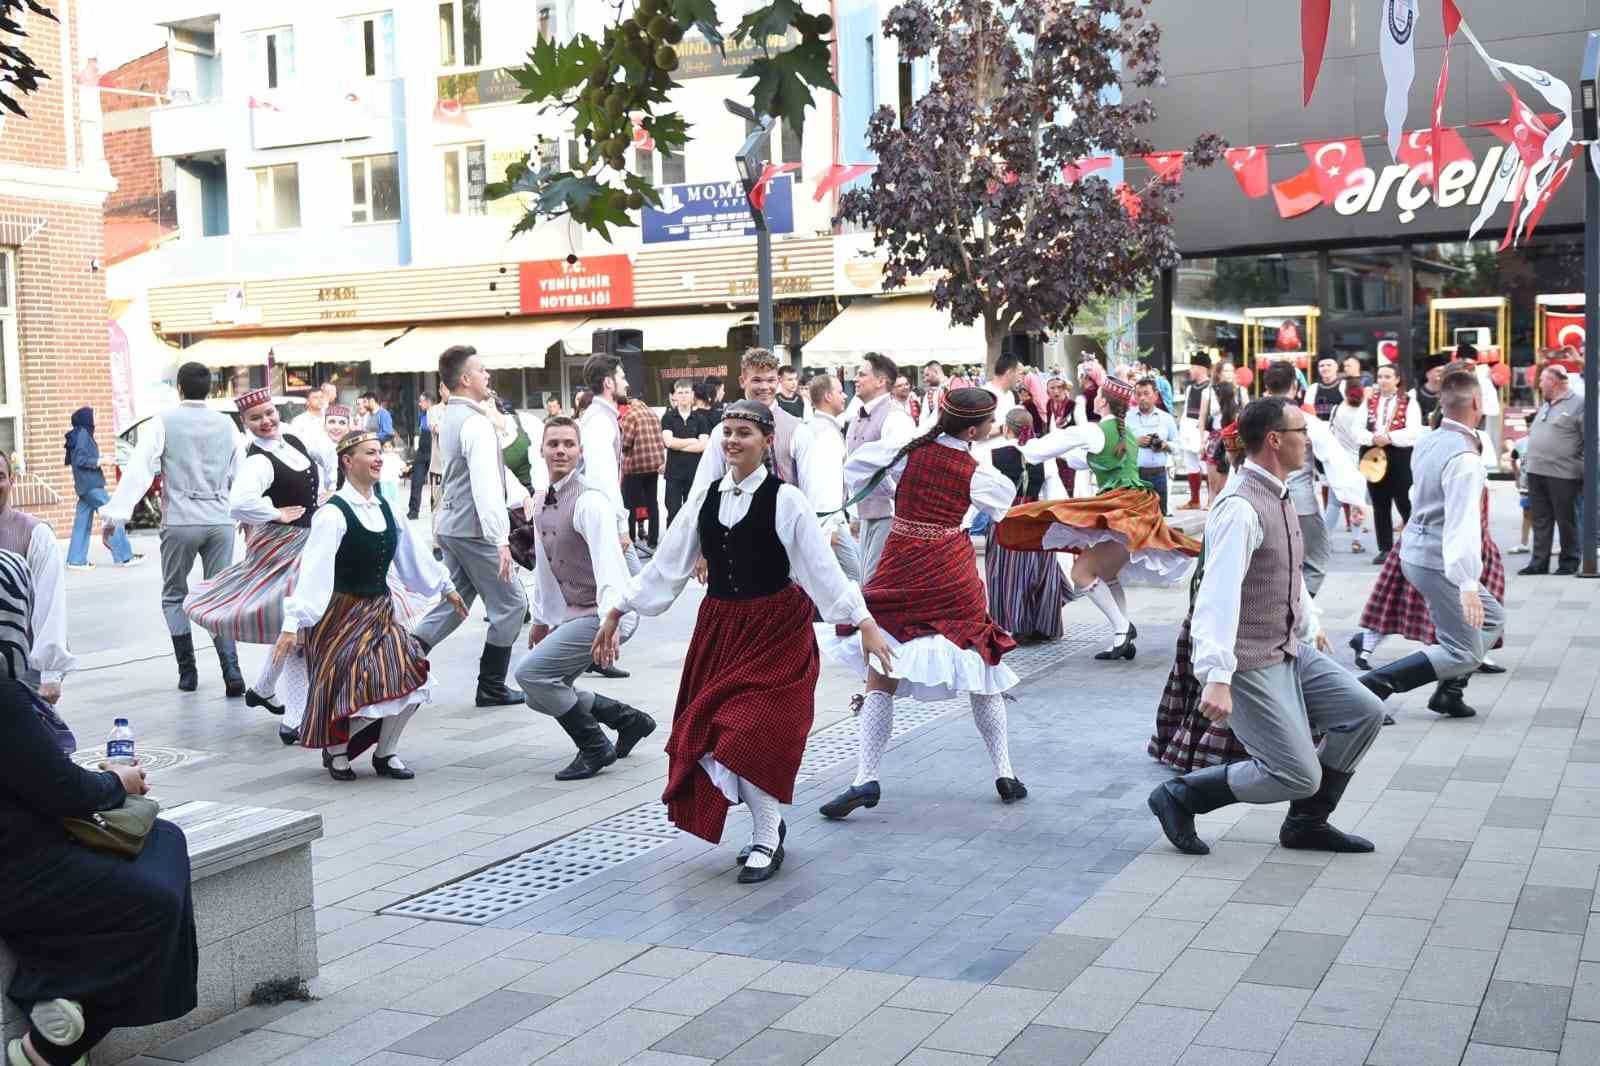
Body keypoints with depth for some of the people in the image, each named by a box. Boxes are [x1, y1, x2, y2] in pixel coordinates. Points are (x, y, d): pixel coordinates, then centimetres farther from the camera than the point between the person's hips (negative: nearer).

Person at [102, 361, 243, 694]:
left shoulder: (164, 423, -3)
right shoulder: (226, 423, 6)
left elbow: (139, 469, -10)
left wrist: (116, 514, -10)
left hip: (180, 522, -2)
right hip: (221, 521, 2)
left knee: (174, 596, 15)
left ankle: (187, 672, 12)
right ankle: (231, 671, -5)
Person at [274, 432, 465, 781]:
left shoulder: (384, 509, 5)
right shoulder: (333, 514, -17)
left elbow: (412, 553, 18)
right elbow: (312, 571, -24)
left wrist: (445, 588, 26)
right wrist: (292, 624, -30)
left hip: (380, 611, 7)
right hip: (341, 616, -7)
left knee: (410, 678, -6)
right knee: (362, 692, -12)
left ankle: (385, 752, 17)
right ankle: (334, 748, 19)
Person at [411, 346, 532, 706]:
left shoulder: (450, 417, 13)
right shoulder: (475, 422, -19)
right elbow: (486, 485, -25)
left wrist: (520, 496, 13)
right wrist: (500, 539, -26)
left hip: (450, 524, 9)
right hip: (473, 528, -9)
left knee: (454, 602, 16)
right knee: (511, 603, 3)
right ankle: (491, 688, 8)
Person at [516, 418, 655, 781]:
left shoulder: (588, 502, -17)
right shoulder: (543, 503, 10)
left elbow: (609, 563, -28)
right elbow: (544, 564, 21)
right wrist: (541, 618, 24)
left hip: (602, 614, -9)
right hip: (572, 615, 9)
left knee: (530, 672, -17)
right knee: (540, 696, 9)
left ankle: (596, 749, -1)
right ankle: (631, 720, 21)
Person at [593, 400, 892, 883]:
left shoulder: (785, 499, -10)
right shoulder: (705, 497, 4)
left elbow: (823, 568, -11)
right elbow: (667, 565, 8)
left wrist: (865, 625, -15)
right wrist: (616, 611, 8)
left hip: (776, 631, -5)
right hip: (719, 629, 5)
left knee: (749, 734, -11)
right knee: (715, 734, 6)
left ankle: (767, 842, 9)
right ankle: (768, 823, 28)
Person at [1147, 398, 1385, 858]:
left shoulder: (1279, 497, 9)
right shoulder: (1241, 507, -23)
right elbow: (1219, 595, -30)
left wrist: (1311, 625, 37)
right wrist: (1217, 677, -36)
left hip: (1290, 651, 10)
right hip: (1251, 664, -10)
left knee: (1364, 712, 5)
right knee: (1299, 776, -9)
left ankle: (1306, 821, 18)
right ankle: (1179, 795, 5)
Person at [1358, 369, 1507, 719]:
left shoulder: (1427, 443, 6)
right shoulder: (1464, 458, -21)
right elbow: (1463, 524, -27)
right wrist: (1468, 585, -30)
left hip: (1415, 551, 9)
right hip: (1439, 562, -9)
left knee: (1492, 618, 22)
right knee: (1465, 653, -3)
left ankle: (1449, 692, 19)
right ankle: (1373, 685, -13)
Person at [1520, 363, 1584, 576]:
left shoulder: (1577, 405, -8)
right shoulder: (1545, 406, 17)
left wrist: (1584, 471, -13)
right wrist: (1529, 458, 18)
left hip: (1562, 475, -7)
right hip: (1536, 472, 7)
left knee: (1566, 520, 4)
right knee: (1540, 521, 8)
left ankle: (1569, 562, 14)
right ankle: (1539, 562, 13)